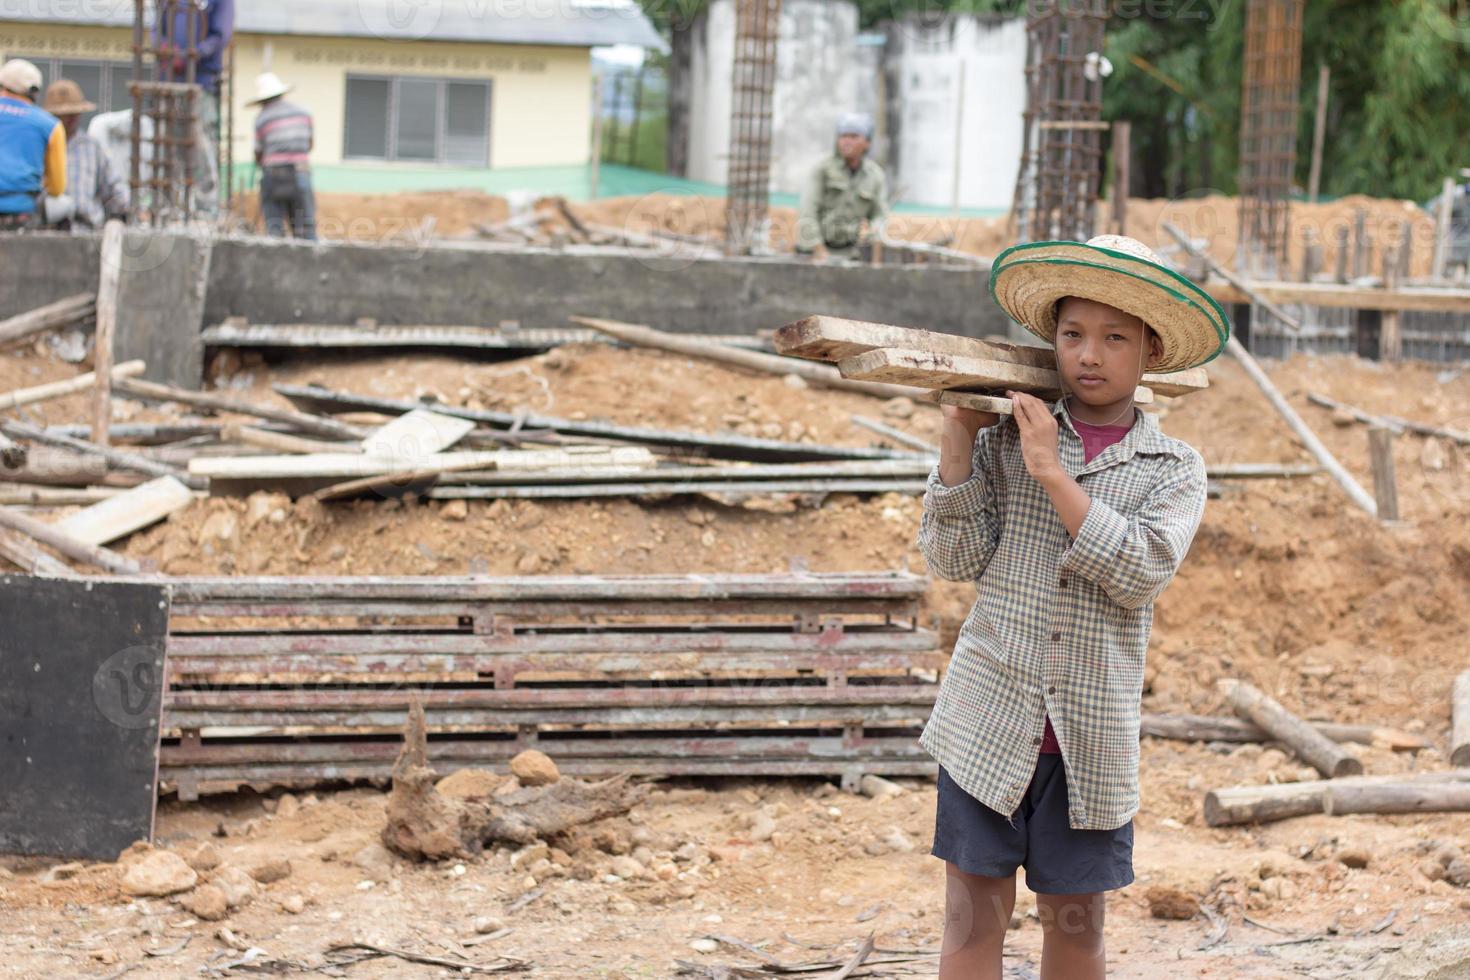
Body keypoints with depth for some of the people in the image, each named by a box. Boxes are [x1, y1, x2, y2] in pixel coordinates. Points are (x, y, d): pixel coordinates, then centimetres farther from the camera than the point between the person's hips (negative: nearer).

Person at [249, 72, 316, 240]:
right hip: (301, 175, 2)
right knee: (305, 231, 2)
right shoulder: (303, 113, 9)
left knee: (274, 230, 0)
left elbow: (258, 156, 5)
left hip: (273, 177, -2)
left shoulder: (261, 119, -2)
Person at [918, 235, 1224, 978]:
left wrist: (1053, 473, -16)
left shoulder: (1174, 470, 3)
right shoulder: (1003, 439, 4)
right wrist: (958, 436, -8)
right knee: (975, 915, 0)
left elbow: (1140, 573, -13)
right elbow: (955, 559, -3)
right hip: (989, 716, 0)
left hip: (1092, 737, 0)